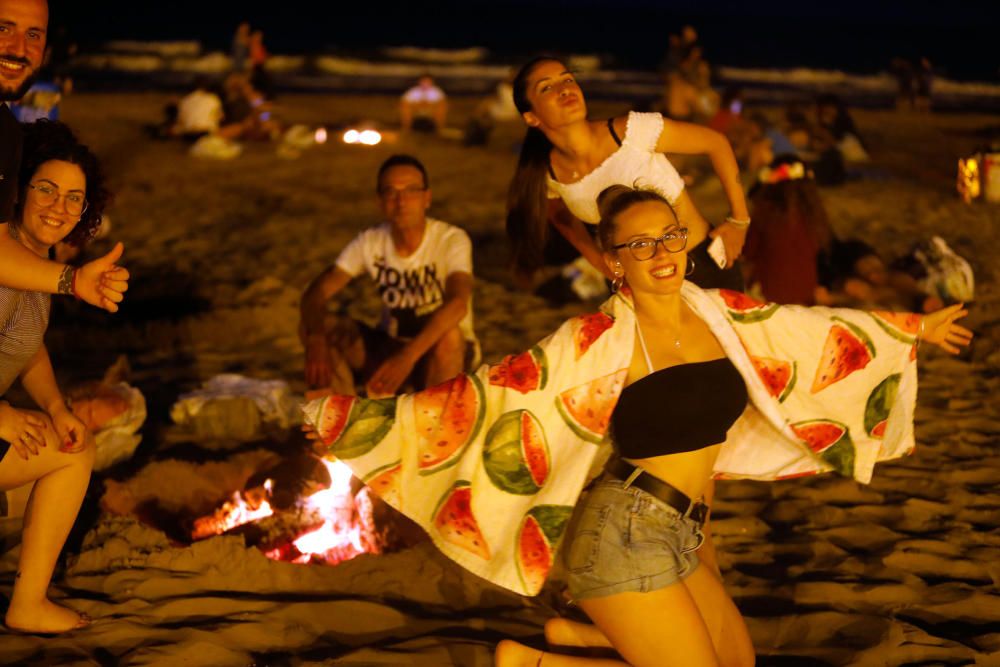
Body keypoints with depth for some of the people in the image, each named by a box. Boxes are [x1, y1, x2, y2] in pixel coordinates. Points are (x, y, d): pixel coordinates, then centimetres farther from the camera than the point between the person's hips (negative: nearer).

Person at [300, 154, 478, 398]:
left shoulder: (451, 240, -19)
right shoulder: (370, 242, -6)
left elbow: (457, 303, -37)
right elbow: (316, 292, -12)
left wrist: (408, 356, -50)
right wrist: (315, 341, -36)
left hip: (446, 354, -4)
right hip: (391, 345, 4)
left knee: (448, 335, -38)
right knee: (325, 329, -19)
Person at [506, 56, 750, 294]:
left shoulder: (631, 130, -21)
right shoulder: (546, 176, -11)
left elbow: (716, 143, -10)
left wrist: (739, 221, -6)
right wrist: (613, 274, 9)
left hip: (705, 264, -2)